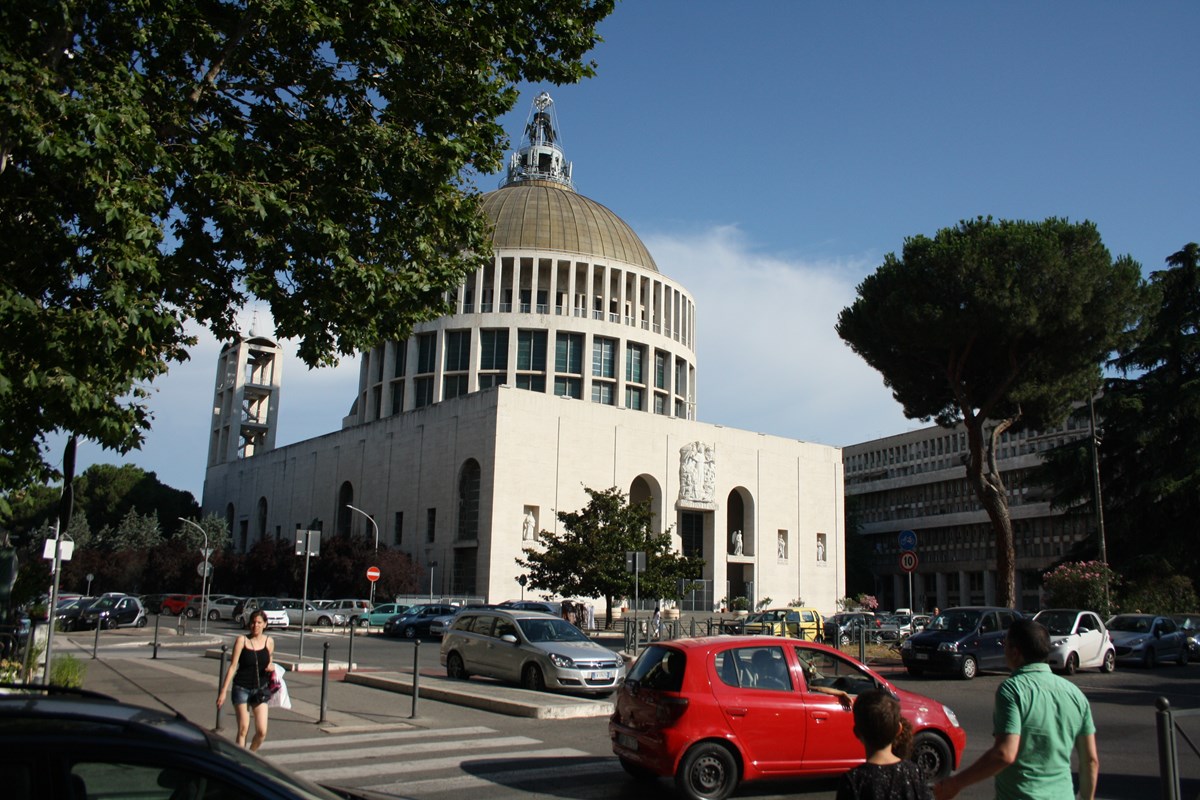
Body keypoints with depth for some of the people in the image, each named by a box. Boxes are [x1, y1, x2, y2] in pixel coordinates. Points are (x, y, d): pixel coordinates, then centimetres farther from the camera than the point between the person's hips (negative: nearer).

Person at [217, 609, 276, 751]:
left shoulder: (269, 641, 3)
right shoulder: (242, 640, -5)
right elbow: (233, 666, -4)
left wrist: (271, 668, -8)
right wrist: (224, 691, -7)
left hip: (260, 689, 2)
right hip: (241, 689, -2)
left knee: (262, 731, -3)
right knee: (243, 730, -3)